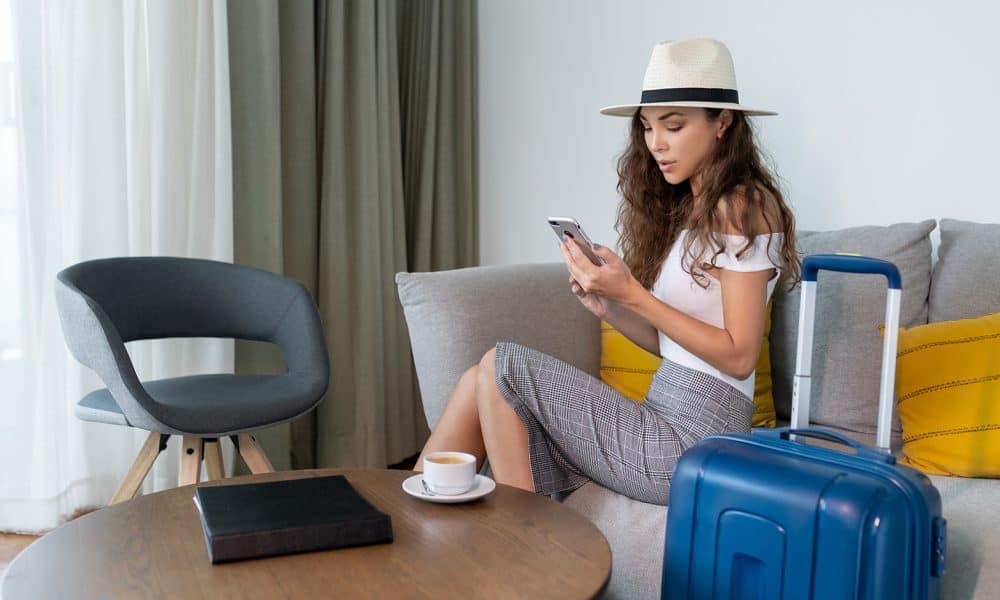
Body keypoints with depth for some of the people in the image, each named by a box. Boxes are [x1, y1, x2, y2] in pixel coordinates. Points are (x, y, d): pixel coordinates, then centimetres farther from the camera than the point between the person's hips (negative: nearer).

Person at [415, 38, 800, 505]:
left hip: (695, 439, -8)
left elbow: (738, 356, -15)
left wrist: (633, 294, -19)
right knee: (484, 384, -5)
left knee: (501, 368, -9)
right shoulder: (685, 208, 14)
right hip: (667, 418, 8)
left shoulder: (743, 207, -11)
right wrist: (607, 305, -3)